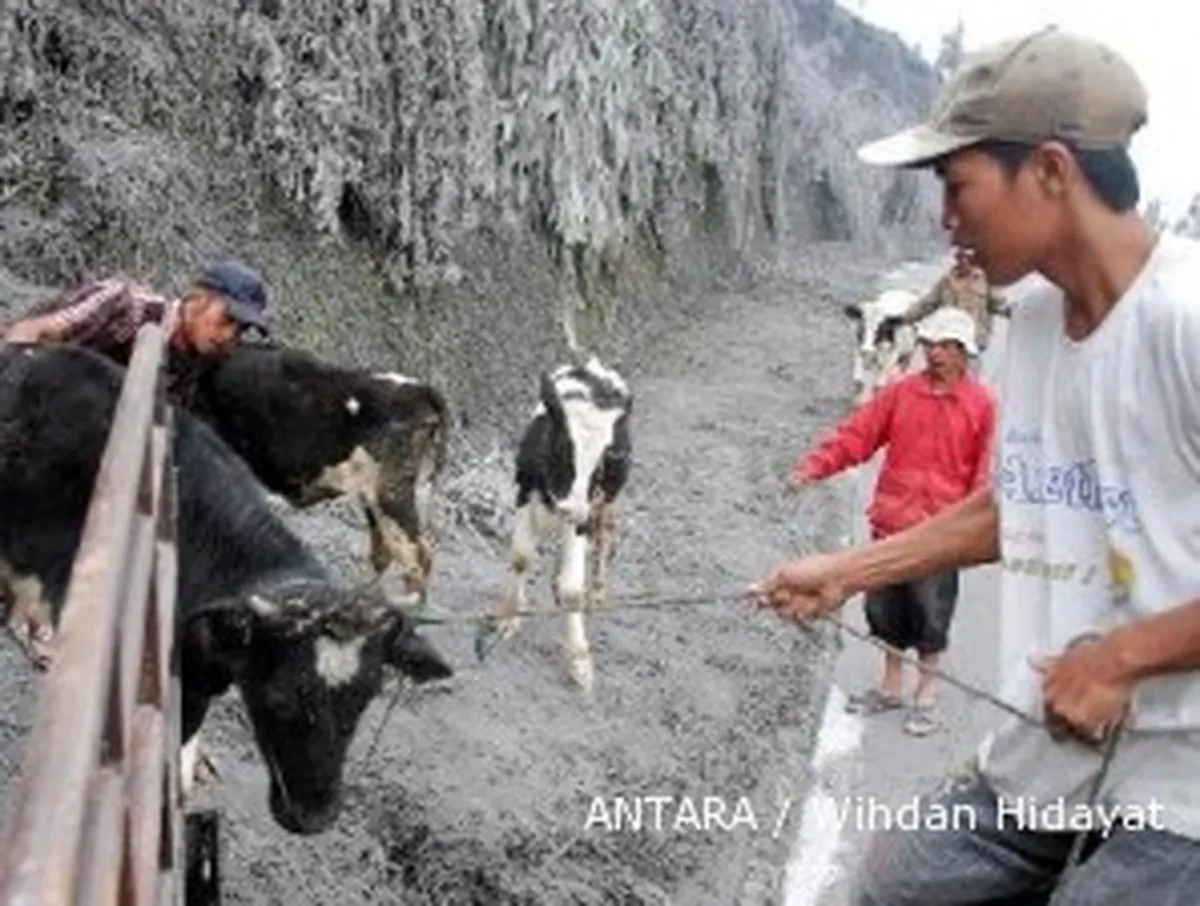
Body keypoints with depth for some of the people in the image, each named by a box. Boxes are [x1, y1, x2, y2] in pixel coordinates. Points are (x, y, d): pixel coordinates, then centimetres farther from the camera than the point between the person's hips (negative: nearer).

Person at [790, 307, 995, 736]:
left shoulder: (980, 404, -5)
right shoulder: (900, 393, 3)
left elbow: (985, 472, -6)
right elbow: (856, 434, -1)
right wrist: (817, 464, -13)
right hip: (891, 523, 4)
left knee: (930, 614, 6)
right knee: (885, 608, 14)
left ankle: (925, 695, 24)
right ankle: (891, 686, 33)